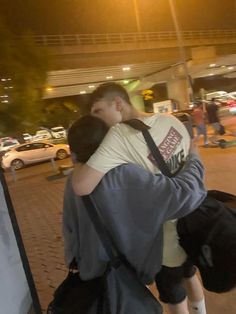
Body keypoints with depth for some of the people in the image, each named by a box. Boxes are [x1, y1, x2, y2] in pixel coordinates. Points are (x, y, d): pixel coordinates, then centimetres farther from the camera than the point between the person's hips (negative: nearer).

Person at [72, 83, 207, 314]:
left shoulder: (120, 135, -29)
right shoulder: (171, 121, -6)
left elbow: (82, 187, -36)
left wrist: (78, 164, -15)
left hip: (168, 238, -8)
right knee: (190, 276, 35)